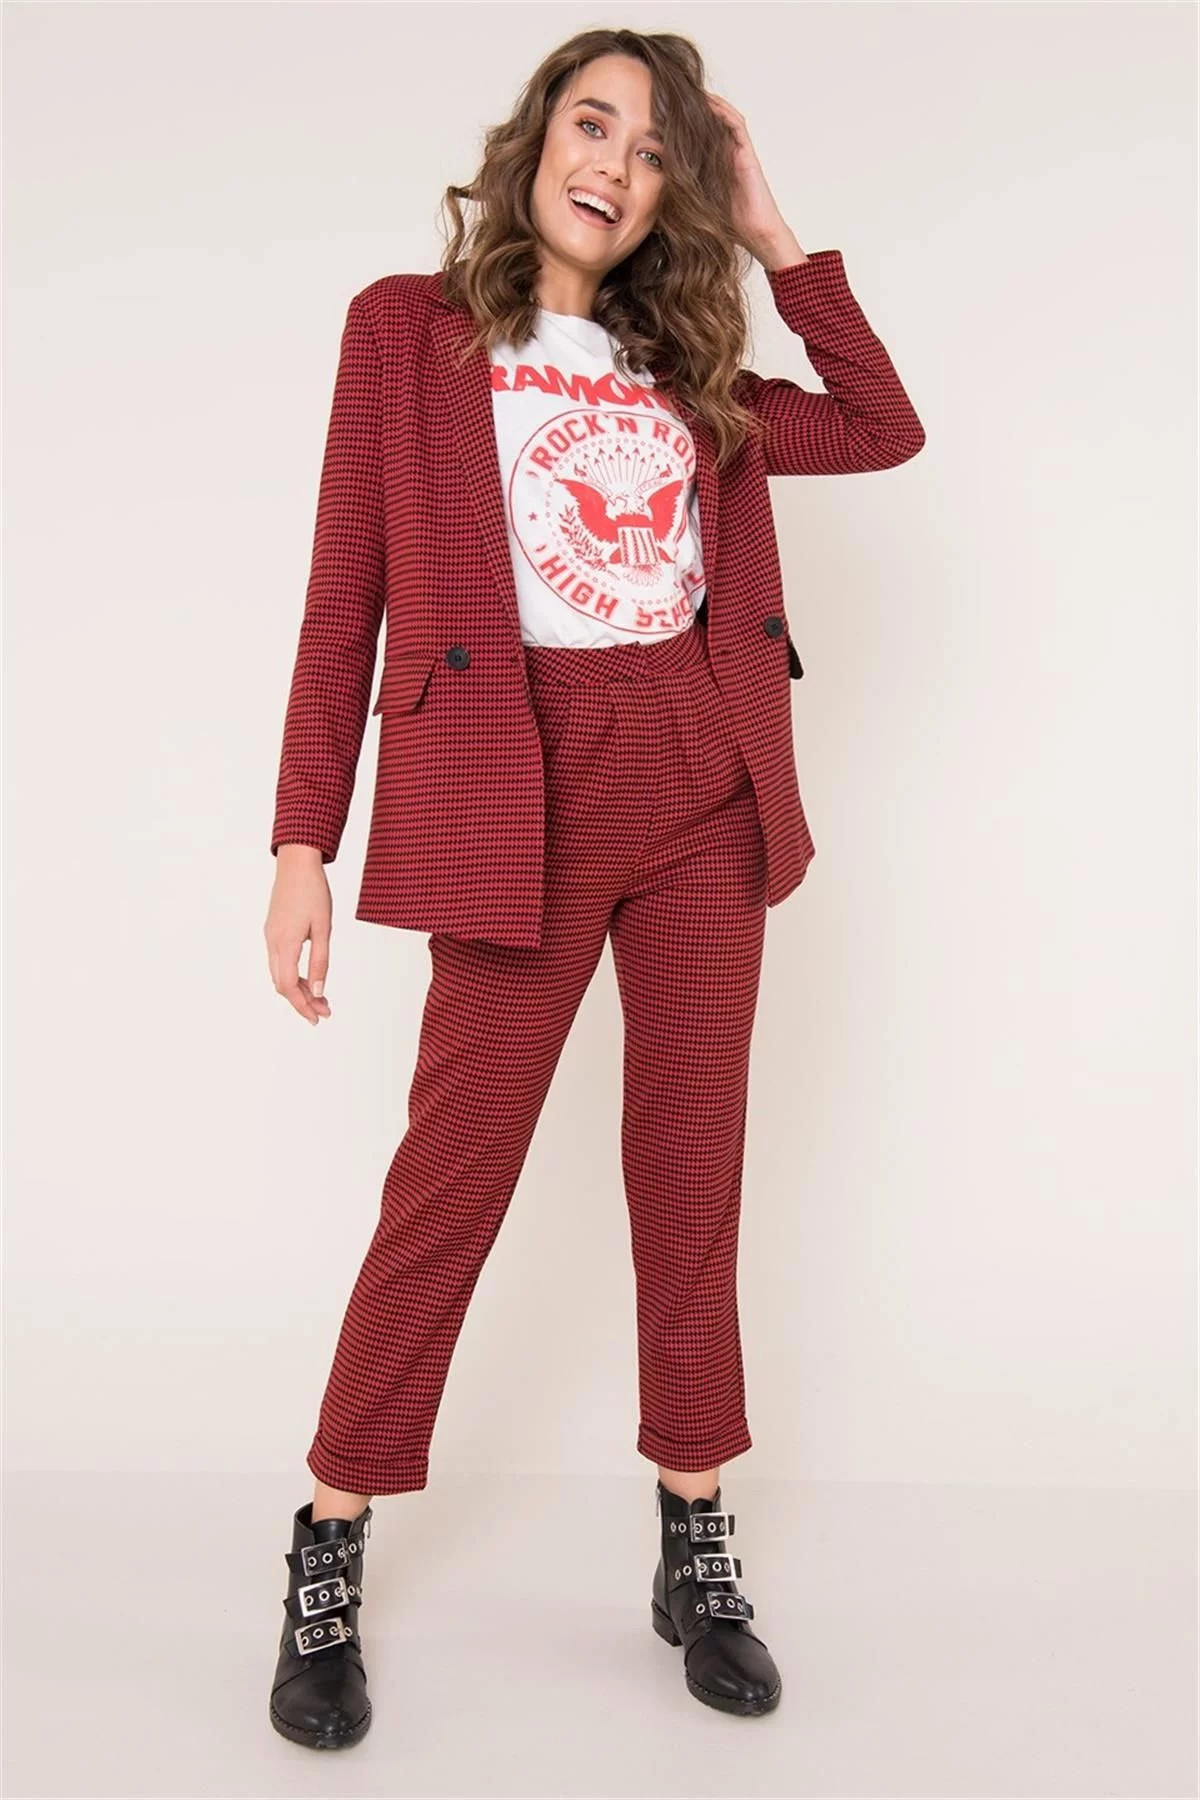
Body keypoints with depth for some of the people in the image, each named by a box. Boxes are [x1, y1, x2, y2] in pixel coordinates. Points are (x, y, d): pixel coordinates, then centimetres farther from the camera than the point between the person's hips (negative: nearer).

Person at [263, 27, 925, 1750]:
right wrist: (304, 844, -6)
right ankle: (330, 1558, 15)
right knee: (455, 1167, -2)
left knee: (693, 1161, 7)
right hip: (523, 787, -4)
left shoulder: (683, 369, 17)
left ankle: (696, 1548, 21)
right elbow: (346, 598, 1)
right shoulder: (409, 327, 6)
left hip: (704, 784, 4)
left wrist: (779, 243, 14)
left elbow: (886, 430, 18)